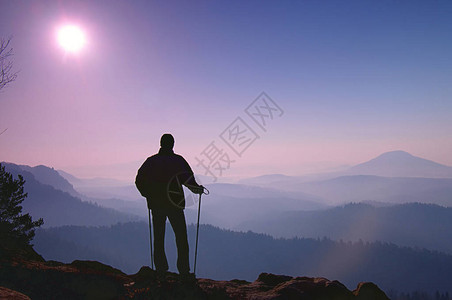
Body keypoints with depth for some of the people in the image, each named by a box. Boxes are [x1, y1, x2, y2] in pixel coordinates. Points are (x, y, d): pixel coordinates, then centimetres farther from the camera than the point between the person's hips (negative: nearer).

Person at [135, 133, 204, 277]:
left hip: (156, 204, 3)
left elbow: (139, 180, 5)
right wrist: (198, 189, 6)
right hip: (174, 204, -2)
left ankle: (160, 268, 12)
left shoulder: (151, 161, 4)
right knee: (181, 237, 7)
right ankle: (184, 270, 5)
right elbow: (188, 179, -11)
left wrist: (148, 194, 20)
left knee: (158, 237, 12)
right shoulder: (178, 160, -4)